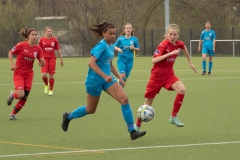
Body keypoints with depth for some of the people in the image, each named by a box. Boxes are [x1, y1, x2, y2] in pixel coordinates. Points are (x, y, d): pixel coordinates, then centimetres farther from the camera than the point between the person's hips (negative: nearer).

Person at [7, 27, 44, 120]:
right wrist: (12, 64, -10)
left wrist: (42, 62, -19)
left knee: (24, 98, 0)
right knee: (20, 94, -20)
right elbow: (10, 53, 2)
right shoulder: (21, 45, -11)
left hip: (29, 74, 4)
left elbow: (41, 64, 4)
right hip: (19, 73, -4)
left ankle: (13, 114, 20)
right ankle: (12, 95, 17)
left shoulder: (38, 49, 0)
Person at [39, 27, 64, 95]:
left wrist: (61, 59, 11)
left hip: (52, 59, 1)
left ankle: (51, 90, 14)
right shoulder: (41, 40, 1)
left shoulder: (54, 40, 3)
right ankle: (46, 85, 18)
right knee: (44, 75, -13)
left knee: (51, 75, 0)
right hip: (44, 59, -1)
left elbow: (58, 50, 10)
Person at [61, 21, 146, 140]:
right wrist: (105, 76, -31)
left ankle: (132, 131, -13)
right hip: (95, 80, -7)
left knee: (124, 99, -13)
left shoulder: (111, 46, 8)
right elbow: (91, 63, -27)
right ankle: (68, 117, 38)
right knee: (90, 110, 9)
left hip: (107, 79, 7)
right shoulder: (102, 46, -17)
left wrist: (119, 77, 18)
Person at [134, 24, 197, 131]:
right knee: (148, 102, 4)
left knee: (182, 90, -23)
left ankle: (173, 117, -9)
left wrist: (190, 63, 27)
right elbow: (154, 60, -30)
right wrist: (170, 53, -35)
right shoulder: (163, 45, -21)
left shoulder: (179, 44, -5)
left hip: (169, 75, 4)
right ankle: (137, 125, 23)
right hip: (157, 75, -4)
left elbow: (184, 48, 21)